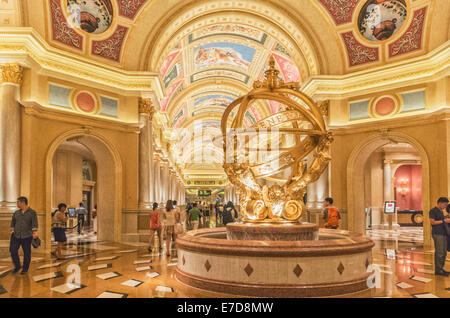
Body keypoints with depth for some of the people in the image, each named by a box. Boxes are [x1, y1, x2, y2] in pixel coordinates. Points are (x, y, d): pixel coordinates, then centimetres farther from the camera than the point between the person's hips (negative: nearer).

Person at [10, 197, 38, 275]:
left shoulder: (32, 212, -5)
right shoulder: (16, 213, 9)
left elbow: (34, 223, -13)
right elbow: (13, 222, 21)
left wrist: (35, 233, -24)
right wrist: (12, 230, 8)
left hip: (27, 236, -4)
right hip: (16, 235, 4)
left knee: (27, 253, 2)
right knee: (13, 250, -3)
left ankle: (25, 269, 17)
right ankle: (17, 266, 18)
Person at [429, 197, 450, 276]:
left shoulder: (441, 211, 19)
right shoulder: (433, 211, -7)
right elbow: (432, 222, -15)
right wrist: (443, 221, -15)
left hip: (443, 234, 9)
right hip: (437, 234, -9)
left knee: (444, 252, 9)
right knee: (439, 252, -8)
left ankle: (441, 268, 17)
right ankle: (438, 270, -4)